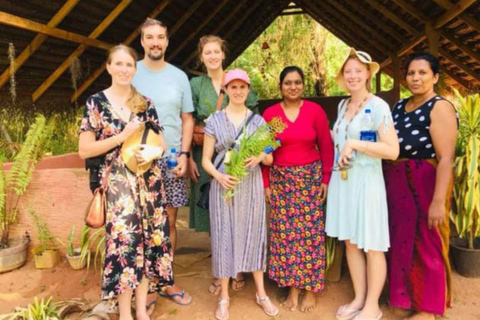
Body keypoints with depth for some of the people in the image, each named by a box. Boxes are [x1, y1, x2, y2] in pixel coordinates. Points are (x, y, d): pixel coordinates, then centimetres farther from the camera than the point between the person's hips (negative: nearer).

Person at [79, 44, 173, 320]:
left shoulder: (146, 103, 9)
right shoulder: (96, 102, 0)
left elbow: (161, 142, 13)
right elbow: (84, 150, -4)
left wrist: (154, 151, -10)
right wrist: (122, 137, -12)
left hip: (148, 181, 3)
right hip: (117, 183, -3)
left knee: (148, 238, 5)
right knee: (125, 238, -6)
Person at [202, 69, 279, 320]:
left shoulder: (258, 120, 6)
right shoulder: (215, 121, 1)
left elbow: (269, 159, 8)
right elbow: (206, 160, 1)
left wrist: (260, 156, -15)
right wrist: (219, 176, -18)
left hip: (252, 185, 2)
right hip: (224, 185, -1)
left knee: (253, 234, 9)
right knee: (225, 236, 3)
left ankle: (261, 293, 24)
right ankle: (224, 297, 18)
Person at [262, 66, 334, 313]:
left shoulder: (315, 110, -2)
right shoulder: (270, 113, 0)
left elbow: (326, 147, 1)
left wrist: (326, 180, -2)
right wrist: (266, 183, 1)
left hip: (310, 178, -1)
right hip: (281, 180, 1)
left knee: (310, 232, 3)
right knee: (285, 233, 5)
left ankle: (311, 288, 19)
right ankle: (292, 288, 19)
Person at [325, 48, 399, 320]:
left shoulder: (378, 106, -10)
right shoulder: (342, 105, 11)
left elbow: (392, 150, -19)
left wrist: (353, 144, -20)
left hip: (366, 180, -7)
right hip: (342, 179, 7)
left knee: (372, 246, 4)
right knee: (351, 242, 13)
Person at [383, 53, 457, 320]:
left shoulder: (440, 108, -12)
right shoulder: (400, 106, 10)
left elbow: (446, 158, -19)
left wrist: (439, 201, -24)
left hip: (425, 186, -7)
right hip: (397, 186, 7)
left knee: (426, 245, 6)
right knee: (402, 241, 17)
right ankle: (405, 295, 36)